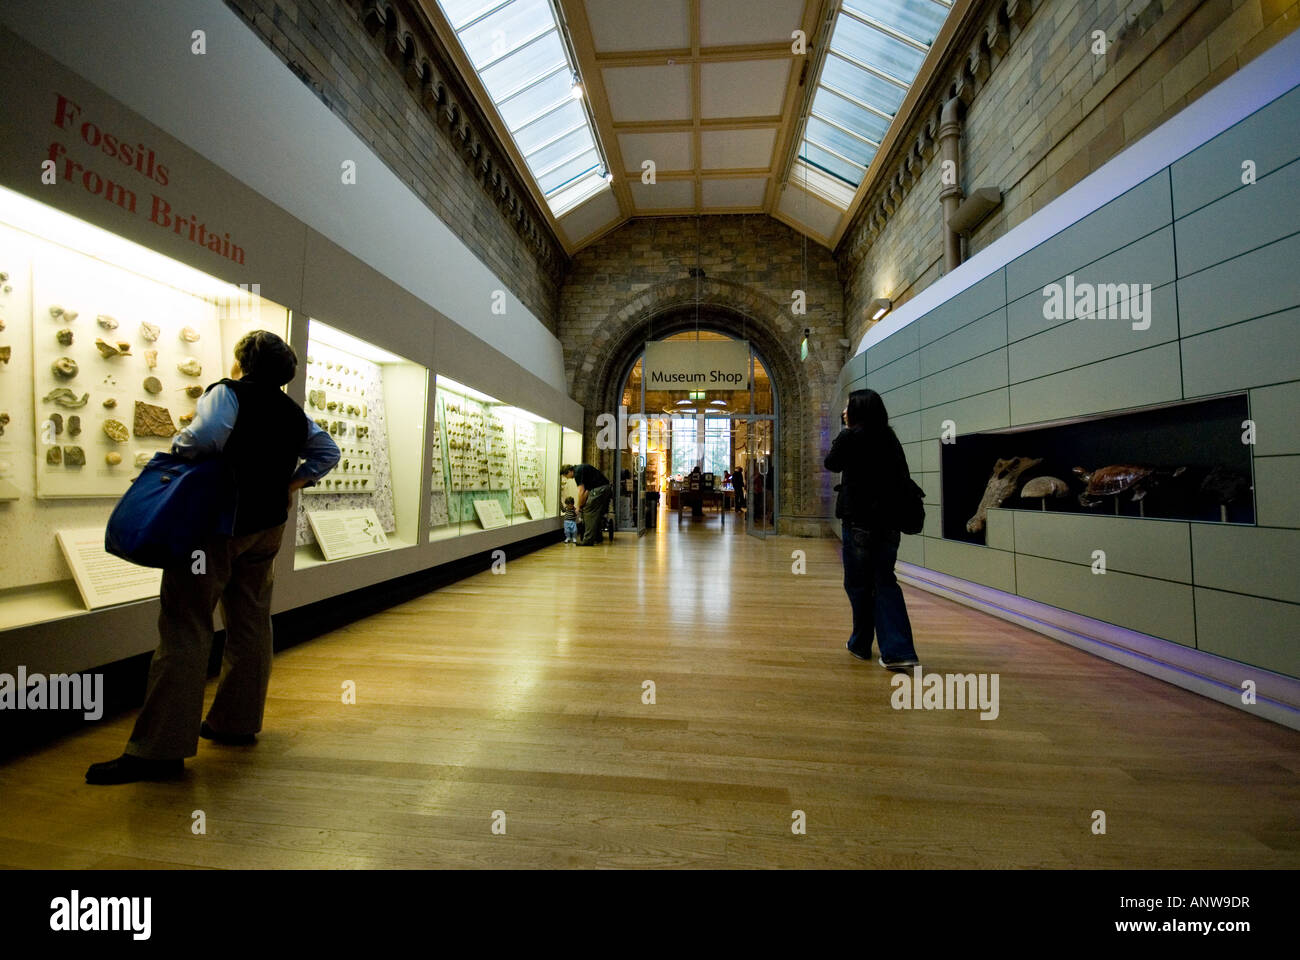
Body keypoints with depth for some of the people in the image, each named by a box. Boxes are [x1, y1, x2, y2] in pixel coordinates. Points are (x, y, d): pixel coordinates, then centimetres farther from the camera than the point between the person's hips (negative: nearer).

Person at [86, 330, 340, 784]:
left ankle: (160, 748, 0)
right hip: (267, 526, 7)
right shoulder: (295, 412, 10)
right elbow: (328, 452, 14)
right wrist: (292, 482, 8)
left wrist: (178, 447, -8)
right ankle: (239, 722, 25)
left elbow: (207, 436, -27)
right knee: (251, 625, 13)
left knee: (185, 629, -3)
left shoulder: (228, 392, -8)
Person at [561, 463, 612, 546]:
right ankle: (597, 537, 23)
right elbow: (587, 490, 23)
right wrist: (583, 503, 18)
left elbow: (581, 491, -10)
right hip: (607, 488, 10)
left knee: (589, 512, -6)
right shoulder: (581, 468, 22)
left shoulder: (578, 472, -8)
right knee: (598, 514, 16)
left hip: (599, 489, -10)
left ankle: (588, 540, -5)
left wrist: (579, 507, 1)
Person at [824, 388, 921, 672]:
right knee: (885, 581, 10)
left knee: (858, 584, 9)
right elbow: (902, 475, 11)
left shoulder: (850, 437, -9)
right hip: (888, 520, 5)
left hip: (859, 520, -5)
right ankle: (898, 651, 2)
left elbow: (832, 464, 7)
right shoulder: (889, 438, 8)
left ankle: (861, 644, 23)